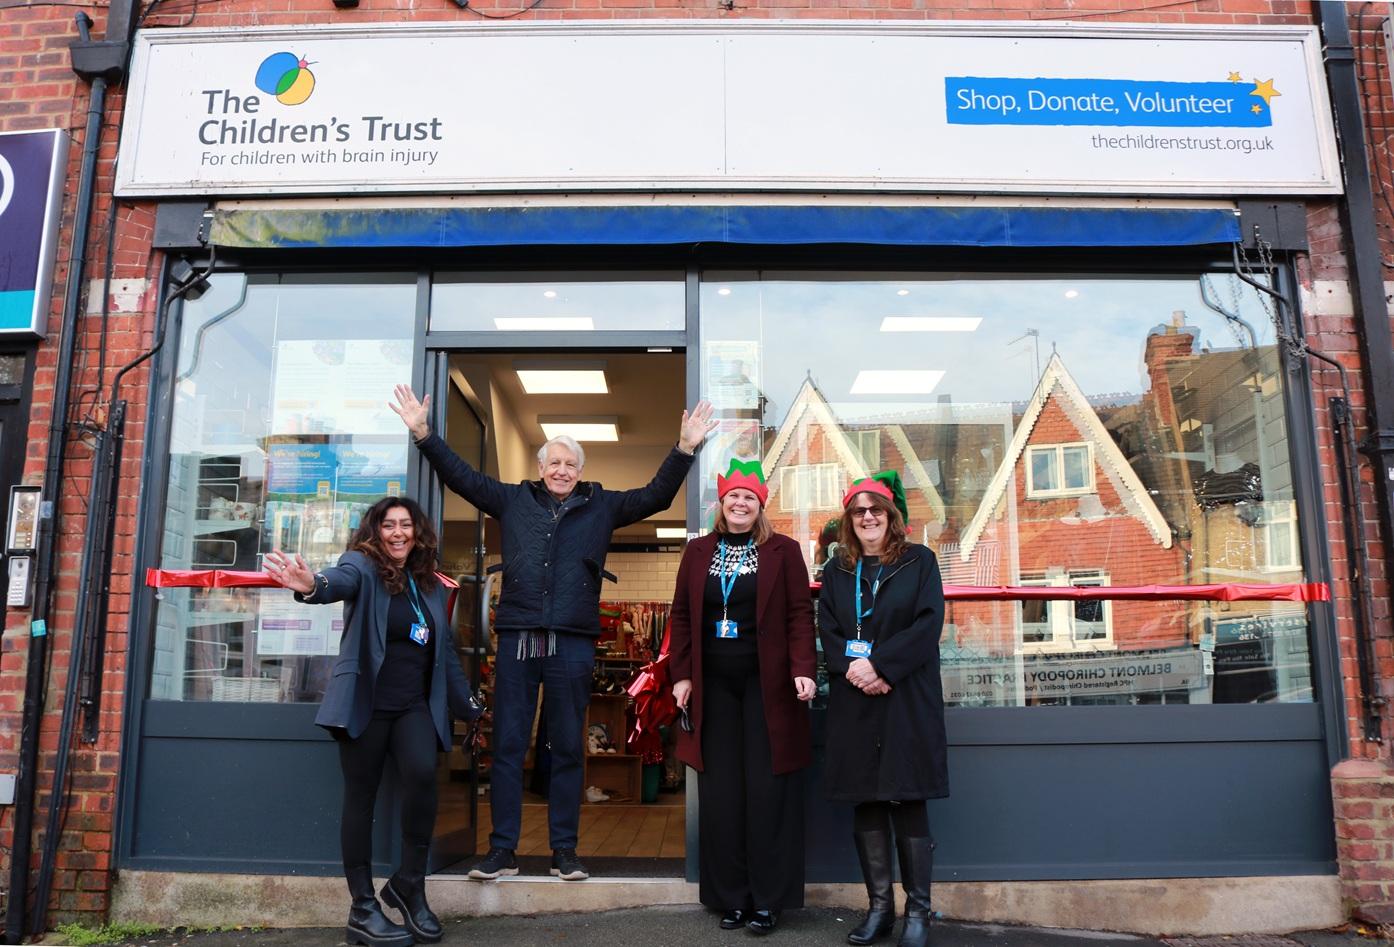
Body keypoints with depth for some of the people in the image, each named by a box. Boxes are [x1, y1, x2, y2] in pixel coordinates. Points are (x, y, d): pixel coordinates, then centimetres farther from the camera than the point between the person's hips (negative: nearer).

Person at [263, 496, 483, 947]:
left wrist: (469, 705, 22)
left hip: (415, 706, 3)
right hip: (365, 704, -3)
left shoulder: (430, 585, 13)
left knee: (422, 776, -20)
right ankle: (363, 909, 15)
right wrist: (312, 585, -50)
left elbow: (446, 652, 20)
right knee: (360, 798, 2)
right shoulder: (362, 565, -1)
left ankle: (409, 884, -1)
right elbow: (340, 581, -26)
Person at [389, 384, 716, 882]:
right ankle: (502, 850, 14)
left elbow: (657, 494, 8)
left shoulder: (602, 505, 10)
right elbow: (461, 475, 11)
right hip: (517, 639, 1)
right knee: (508, 746, 4)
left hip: (573, 644, 0)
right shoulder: (513, 500, 11)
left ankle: (564, 850, 17)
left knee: (568, 749, 7)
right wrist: (424, 434, 4)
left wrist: (685, 449, -2)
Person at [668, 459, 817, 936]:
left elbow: (800, 614, -3)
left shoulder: (783, 551, 1)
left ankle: (767, 900, 11)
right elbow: (682, 616, 10)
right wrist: (681, 675, 2)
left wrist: (802, 671, -15)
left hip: (766, 684, -3)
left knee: (766, 790, 1)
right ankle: (730, 897, 16)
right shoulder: (698, 551, 9)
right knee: (720, 792, 5)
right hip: (713, 685, 3)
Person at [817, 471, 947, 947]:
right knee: (866, 803, 6)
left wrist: (879, 665, -15)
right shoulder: (837, 570, 13)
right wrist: (852, 668, -13)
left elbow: (928, 624, -7)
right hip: (853, 701, 3)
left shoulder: (919, 561, 4)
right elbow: (827, 631, 6)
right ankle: (879, 907, 17)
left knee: (907, 801, -1)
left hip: (907, 699, -3)